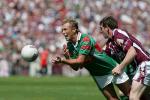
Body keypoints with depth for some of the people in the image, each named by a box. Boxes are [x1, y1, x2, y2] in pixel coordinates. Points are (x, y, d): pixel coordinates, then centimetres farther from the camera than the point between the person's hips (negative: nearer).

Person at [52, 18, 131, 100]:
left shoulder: (85, 39, -26)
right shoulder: (69, 45, -3)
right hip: (98, 76, 6)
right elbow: (76, 68, -2)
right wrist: (67, 58, -19)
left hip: (112, 69, -6)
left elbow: (80, 61, -32)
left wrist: (62, 60, -34)